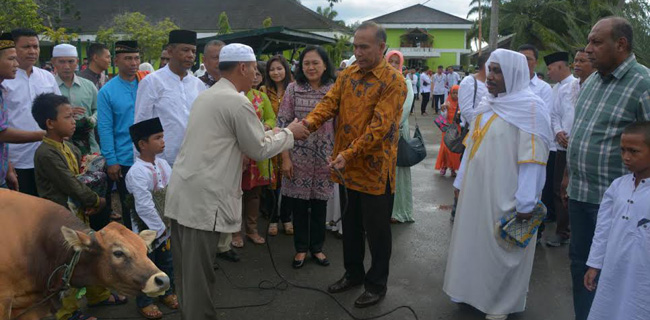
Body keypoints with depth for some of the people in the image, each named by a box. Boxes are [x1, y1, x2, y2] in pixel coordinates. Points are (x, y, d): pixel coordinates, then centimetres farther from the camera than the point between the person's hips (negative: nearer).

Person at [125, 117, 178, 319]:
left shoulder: (163, 164, 0)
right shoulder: (137, 172, -25)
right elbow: (144, 206, -26)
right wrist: (159, 228, -18)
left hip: (166, 226, 7)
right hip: (147, 231, -7)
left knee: (166, 263, 22)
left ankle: (167, 292, 41)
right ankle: (144, 302, 27)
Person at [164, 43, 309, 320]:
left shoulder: (207, 96, 15)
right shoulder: (237, 102, -13)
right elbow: (259, 150, -5)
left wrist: (272, 133, 22)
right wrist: (289, 133, 9)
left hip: (184, 192, 9)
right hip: (202, 199, -9)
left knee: (187, 270, 18)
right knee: (199, 274, 1)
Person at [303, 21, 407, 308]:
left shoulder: (394, 81, -13)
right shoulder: (347, 75, 7)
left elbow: (380, 124, -21)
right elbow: (330, 102, -4)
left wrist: (350, 153, -29)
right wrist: (310, 121, -24)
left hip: (375, 168, -6)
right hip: (347, 167, 6)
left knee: (376, 230, 8)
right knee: (350, 224, 19)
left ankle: (377, 284, 26)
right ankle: (353, 273, 38)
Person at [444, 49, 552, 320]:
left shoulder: (530, 108, -13)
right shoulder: (487, 104, 9)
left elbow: (533, 159, -17)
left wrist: (526, 204, -19)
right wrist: (461, 182, 16)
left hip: (504, 195, -7)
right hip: (476, 190, 7)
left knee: (501, 249, 7)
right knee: (475, 241, 16)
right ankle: (476, 288, 35)